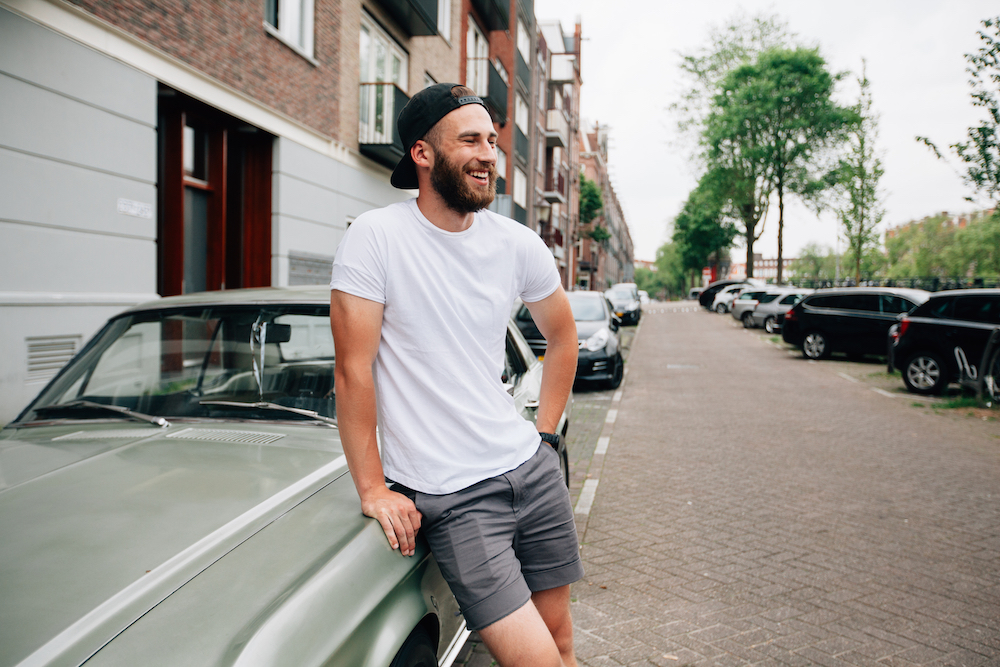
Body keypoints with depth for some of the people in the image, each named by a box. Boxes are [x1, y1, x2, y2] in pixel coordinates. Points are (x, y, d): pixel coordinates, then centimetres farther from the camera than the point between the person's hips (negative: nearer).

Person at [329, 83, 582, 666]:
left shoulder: (519, 244, 2)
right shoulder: (376, 239, -12)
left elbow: (562, 334, 18)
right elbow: (354, 370, -11)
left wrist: (546, 433, 12)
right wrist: (372, 488, -9)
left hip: (532, 469, 5)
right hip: (447, 496, -5)